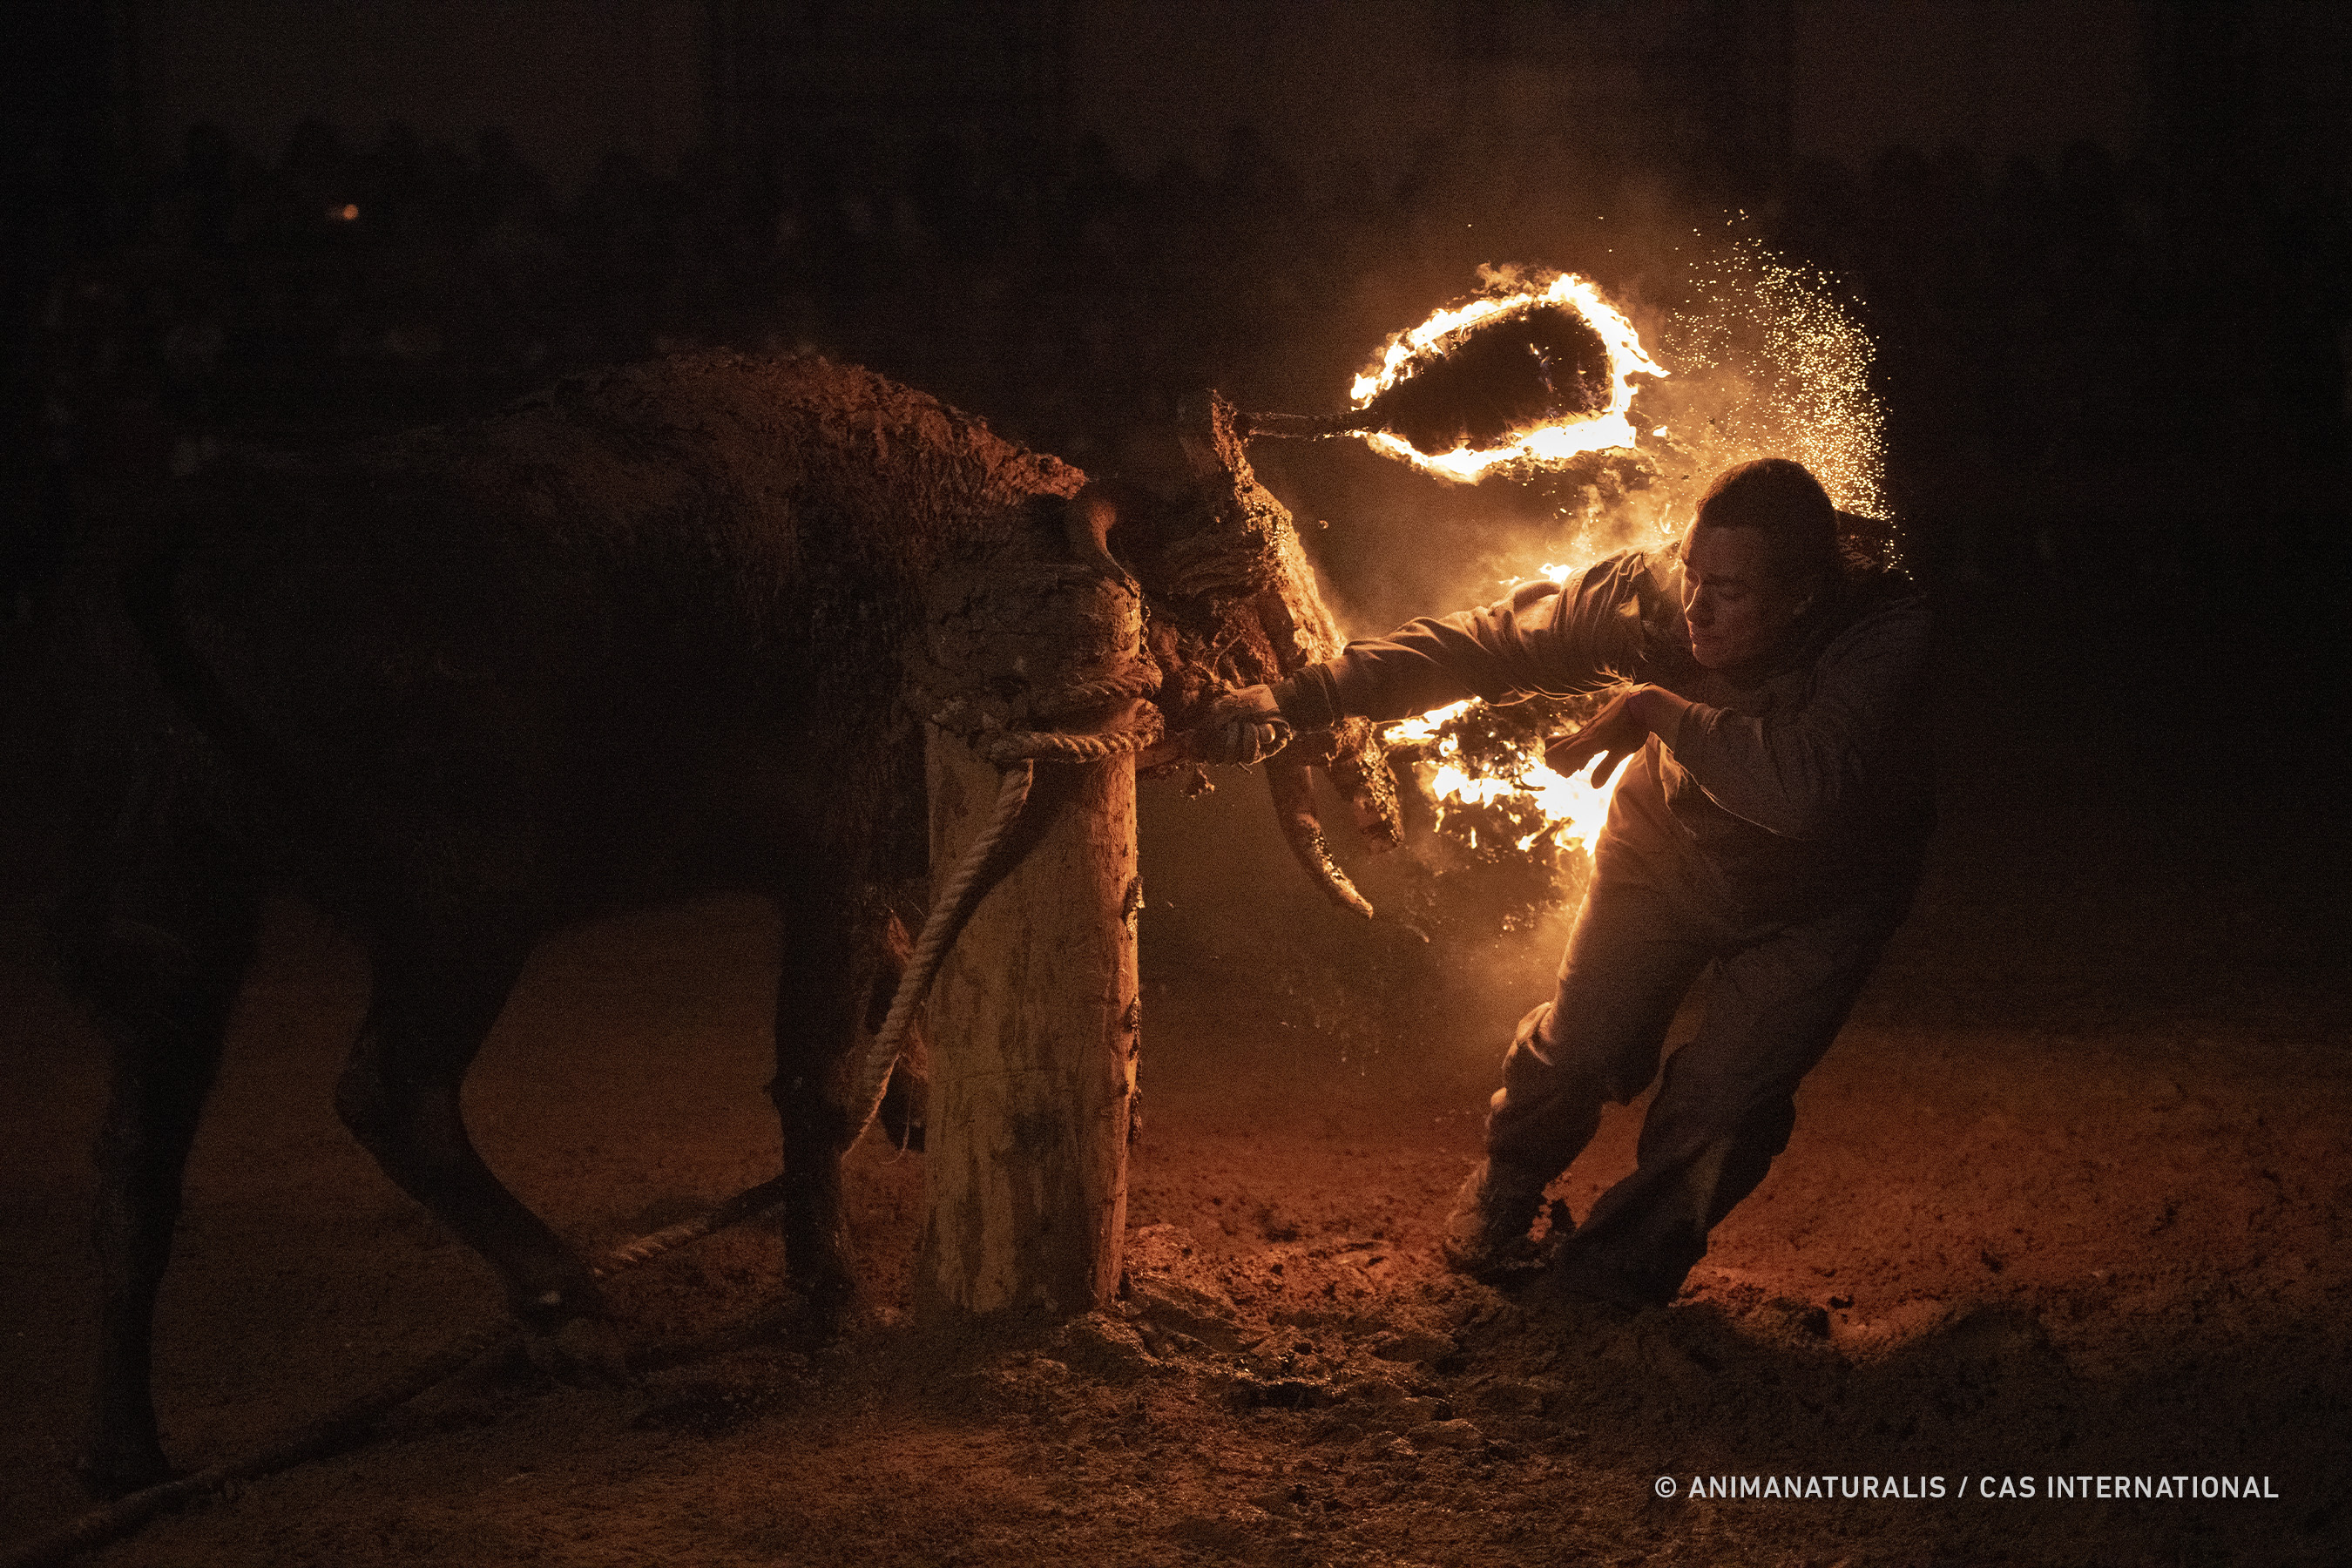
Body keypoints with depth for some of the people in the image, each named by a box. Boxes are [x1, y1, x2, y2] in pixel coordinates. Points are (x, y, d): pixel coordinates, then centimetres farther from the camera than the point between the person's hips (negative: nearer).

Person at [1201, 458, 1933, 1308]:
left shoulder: (1890, 641, -39)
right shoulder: (1649, 593, -28)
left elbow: (1803, 789, -53)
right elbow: (1479, 644, -25)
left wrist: (1659, 710, -43)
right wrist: (1296, 695, -31)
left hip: (1811, 908, -2)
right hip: (1664, 854, 2)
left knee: (1723, 1103, -9)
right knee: (1581, 1046, 2)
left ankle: (1620, 1264, 19)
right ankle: (1506, 1191, 36)